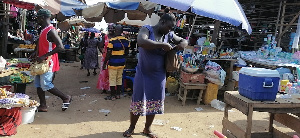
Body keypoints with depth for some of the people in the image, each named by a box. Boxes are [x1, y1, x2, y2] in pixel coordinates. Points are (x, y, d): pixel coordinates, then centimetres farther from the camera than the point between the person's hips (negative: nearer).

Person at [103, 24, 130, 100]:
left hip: (113, 63, -5)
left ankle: (112, 95, 10)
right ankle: (118, 94, 23)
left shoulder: (112, 41, -17)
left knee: (112, 79, 4)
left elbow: (108, 54, -16)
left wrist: (105, 63, -7)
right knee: (119, 78, 16)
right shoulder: (126, 41, -1)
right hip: (122, 63, 6)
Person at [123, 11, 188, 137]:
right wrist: (163, 45, -29)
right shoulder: (147, 30, -11)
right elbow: (141, 42, -34)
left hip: (159, 75, 5)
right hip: (143, 74, -4)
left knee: (154, 103, 12)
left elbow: (184, 41, 19)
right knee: (138, 102, 5)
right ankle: (131, 128, 27)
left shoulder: (169, 35, 3)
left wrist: (182, 45, -6)